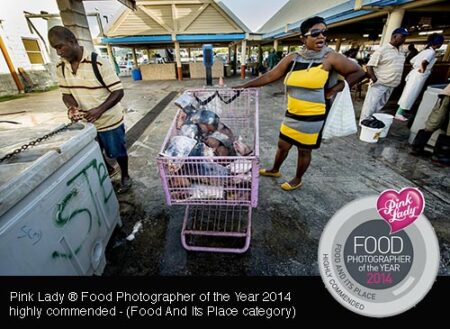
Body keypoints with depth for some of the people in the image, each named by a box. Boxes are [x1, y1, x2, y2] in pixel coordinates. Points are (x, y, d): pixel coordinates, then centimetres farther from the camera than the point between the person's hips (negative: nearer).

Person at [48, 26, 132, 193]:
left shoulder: (99, 63, -18)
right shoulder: (61, 68, 0)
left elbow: (118, 91, -18)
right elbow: (66, 93, 7)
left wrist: (99, 110, -29)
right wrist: (72, 107, -17)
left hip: (109, 121, -6)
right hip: (85, 122, 6)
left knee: (118, 152, 10)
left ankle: (125, 176, 35)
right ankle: (106, 171, 48)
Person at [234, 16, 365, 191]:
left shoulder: (331, 58, -10)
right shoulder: (292, 58, -1)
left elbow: (358, 72, -1)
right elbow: (269, 76, 0)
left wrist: (335, 89, -9)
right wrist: (244, 86, -3)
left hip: (313, 117, -4)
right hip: (292, 114, 4)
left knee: (304, 150, 10)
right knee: (283, 145, 17)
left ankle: (297, 180, 33)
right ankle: (274, 170, 43)